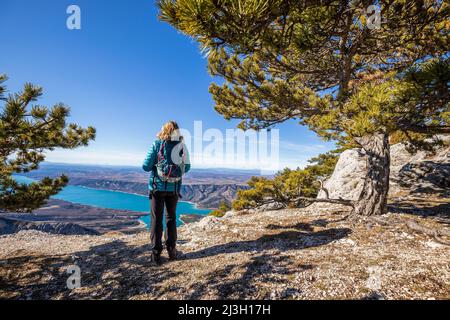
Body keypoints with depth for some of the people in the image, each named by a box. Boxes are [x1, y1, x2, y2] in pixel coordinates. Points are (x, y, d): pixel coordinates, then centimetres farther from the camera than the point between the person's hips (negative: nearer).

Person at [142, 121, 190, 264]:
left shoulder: (157, 144, -6)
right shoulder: (182, 146, 0)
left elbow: (146, 166, -7)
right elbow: (187, 168, 8)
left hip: (158, 186, -2)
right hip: (174, 188, 2)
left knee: (156, 219, 7)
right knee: (171, 218, 15)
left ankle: (156, 253, 9)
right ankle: (171, 250, 19)